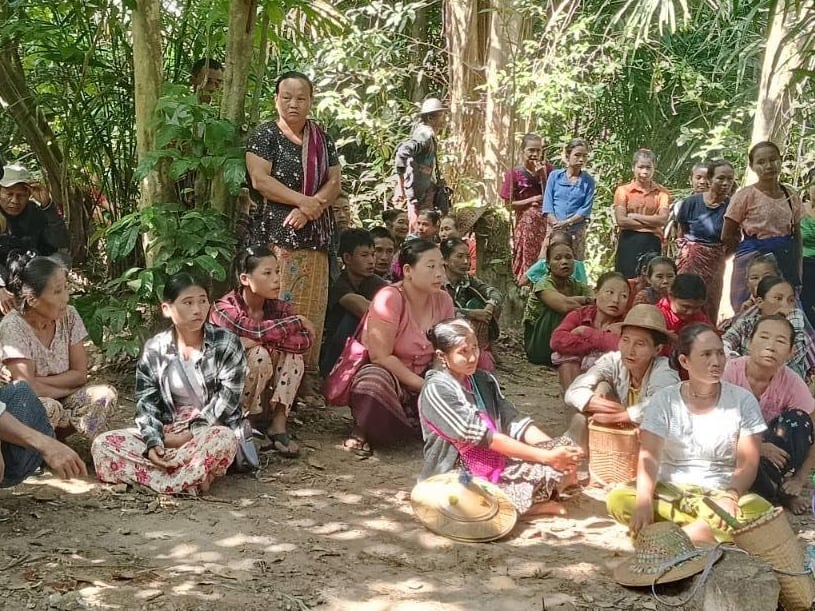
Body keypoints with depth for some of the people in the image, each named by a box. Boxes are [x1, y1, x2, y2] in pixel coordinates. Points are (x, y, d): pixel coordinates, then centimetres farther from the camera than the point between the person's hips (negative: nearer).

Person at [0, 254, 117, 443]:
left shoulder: (69, 316, -7)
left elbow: (80, 374, -5)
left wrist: (39, 382, -18)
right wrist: (68, 387, -14)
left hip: (60, 400, 5)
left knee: (105, 395, -20)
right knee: (48, 408, -37)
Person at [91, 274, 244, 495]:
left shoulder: (227, 344, -5)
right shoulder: (154, 349, 2)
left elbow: (227, 401, -10)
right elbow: (145, 402, 0)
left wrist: (191, 434, -17)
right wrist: (153, 442, -19)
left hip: (211, 431, -4)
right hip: (167, 431, 4)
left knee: (222, 440, -40)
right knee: (103, 444, -18)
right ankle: (192, 476, -30)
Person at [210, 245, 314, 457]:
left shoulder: (277, 307, -5)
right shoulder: (224, 309, -19)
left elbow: (306, 340, -22)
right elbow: (257, 330, -38)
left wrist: (258, 341, -31)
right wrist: (297, 321, -23)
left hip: (264, 394, 5)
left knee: (293, 356, -17)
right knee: (259, 355, -30)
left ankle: (278, 424, -18)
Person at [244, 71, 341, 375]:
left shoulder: (322, 139, 16)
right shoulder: (265, 135, 1)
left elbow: (334, 182, 9)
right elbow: (260, 180, -10)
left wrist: (311, 207, -10)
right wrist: (303, 200, -14)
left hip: (314, 236, 5)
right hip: (276, 235, -5)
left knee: (311, 308, 2)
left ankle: (306, 372, 8)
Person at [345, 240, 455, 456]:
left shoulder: (443, 300, -1)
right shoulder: (389, 299, -20)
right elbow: (380, 357, -24)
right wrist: (423, 385, -23)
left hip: (423, 378, 6)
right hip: (384, 374, -6)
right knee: (376, 381, -40)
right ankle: (361, 432, -13)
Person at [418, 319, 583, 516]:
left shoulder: (484, 380, 10)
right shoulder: (436, 389, -13)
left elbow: (513, 422, 1)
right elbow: (482, 436, -20)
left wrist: (554, 449, -17)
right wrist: (545, 456, -23)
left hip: (497, 464, 7)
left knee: (566, 449, -11)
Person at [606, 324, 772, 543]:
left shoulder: (743, 401, 2)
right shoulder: (664, 400, 3)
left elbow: (747, 464, -3)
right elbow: (649, 456, -7)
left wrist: (729, 497, -25)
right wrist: (644, 499, -28)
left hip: (719, 494, 0)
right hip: (669, 491, 1)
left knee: (759, 510, -33)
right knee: (617, 499, -29)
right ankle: (714, 531, -26)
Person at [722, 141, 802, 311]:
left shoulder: (791, 195, 6)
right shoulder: (745, 196, -7)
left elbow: (797, 236, 14)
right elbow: (727, 238, -3)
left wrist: (798, 271, 9)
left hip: (786, 262, 4)